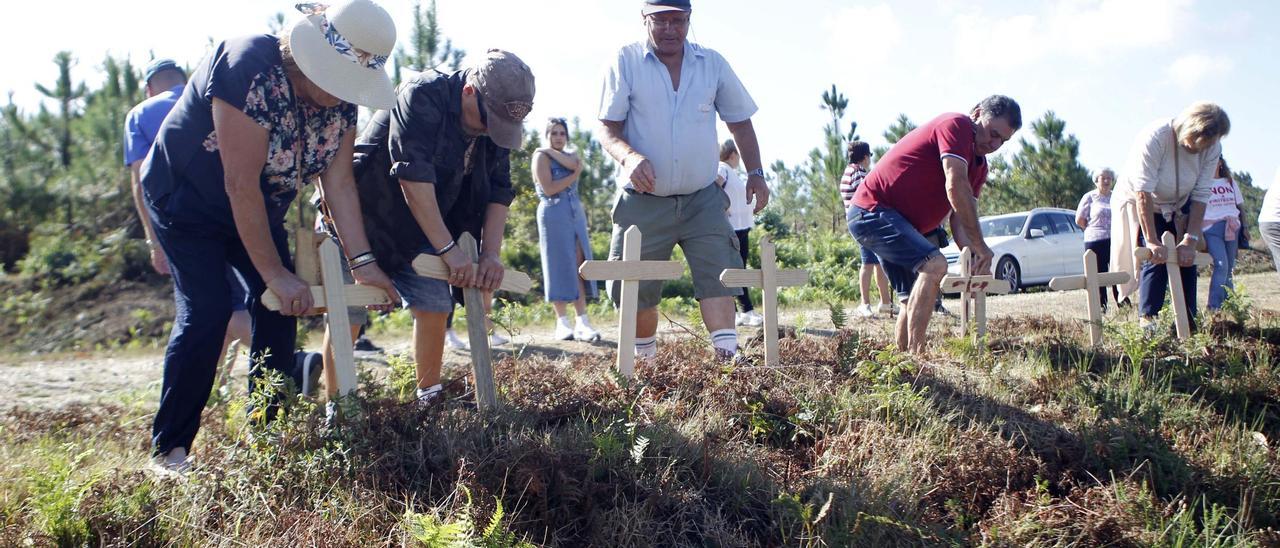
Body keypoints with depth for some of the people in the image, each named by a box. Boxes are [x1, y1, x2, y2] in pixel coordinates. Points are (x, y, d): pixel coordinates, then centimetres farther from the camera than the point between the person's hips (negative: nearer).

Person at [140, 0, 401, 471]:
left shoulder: (341, 100, -13)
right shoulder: (251, 69, -34)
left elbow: (339, 181, -14)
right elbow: (240, 184, -33)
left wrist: (361, 263, -23)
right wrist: (274, 273, -30)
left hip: (257, 207, 7)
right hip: (187, 197, -6)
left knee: (280, 305, -4)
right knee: (206, 310, -17)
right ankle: (168, 447, -6)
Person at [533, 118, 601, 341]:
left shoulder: (571, 155, 20)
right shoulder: (541, 157, 1)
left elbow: (573, 164, -6)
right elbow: (549, 189, -12)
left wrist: (551, 151, -3)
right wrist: (575, 175, -5)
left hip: (576, 214, 6)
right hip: (554, 216, -6)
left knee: (579, 267, -3)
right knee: (560, 267, -6)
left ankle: (582, 322, -8)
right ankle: (562, 323, -4)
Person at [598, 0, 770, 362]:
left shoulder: (713, 64, 4)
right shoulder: (626, 62, -4)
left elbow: (740, 123, 13)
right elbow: (608, 130, -6)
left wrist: (755, 173, 1)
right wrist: (629, 156, -28)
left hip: (702, 199, 2)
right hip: (643, 201, -1)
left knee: (717, 273, -14)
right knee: (637, 290, 4)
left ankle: (728, 358, -18)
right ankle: (645, 363, 24)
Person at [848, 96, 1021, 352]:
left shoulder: (980, 165, 15)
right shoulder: (956, 125, -13)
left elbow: (959, 217, 5)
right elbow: (956, 187, -24)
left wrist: (971, 255, -14)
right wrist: (980, 246, -22)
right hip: (872, 210, -11)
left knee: (914, 300, 13)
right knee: (934, 264, -27)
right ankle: (915, 354, -31)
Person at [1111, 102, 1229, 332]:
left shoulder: (1212, 148, -20)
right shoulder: (1154, 137, -34)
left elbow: (1201, 196, -17)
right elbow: (1143, 193, -35)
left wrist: (1190, 240, -24)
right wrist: (1152, 241, -36)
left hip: (1178, 205, 4)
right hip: (1140, 203, -4)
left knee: (1186, 257, -5)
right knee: (1155, 259, -17)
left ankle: (1189, 321, 3)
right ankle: (1147, 318, -8)